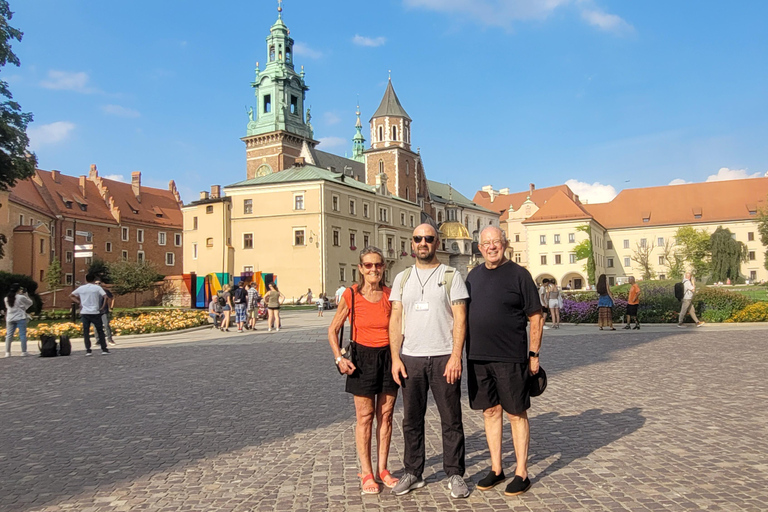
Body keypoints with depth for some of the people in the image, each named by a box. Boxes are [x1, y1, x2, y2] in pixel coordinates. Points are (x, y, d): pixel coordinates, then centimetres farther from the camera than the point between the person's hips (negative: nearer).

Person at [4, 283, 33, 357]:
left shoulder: (7, 298, 6)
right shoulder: (21, 297, -9)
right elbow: (30, 303, 3)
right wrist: (25, 295, 8)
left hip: (10, 319, 5)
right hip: (20, 318, -5)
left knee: (9, 335, 8)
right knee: (22, 334, 0)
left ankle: (7, 352, 4)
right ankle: (24, 351, 0)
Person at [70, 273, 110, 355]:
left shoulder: (81, 288, 6)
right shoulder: (97, 287, -2)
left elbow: (71, 295, 17)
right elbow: (105, 296, -13)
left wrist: (79, 302, 12)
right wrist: (103, 306, -2)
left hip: (84, 312, 2)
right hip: (95, 312, -2)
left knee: (86, 331, 6)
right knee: (100, 330, 6)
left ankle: (88, 350, 2)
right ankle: (104, 349, 5)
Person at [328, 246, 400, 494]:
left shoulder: (390, 295, 0)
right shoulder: (351, 295, -6)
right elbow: (333, 330, 1)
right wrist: (339, 358, -9)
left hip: (389, 357, 3)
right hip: (363, 359, -2)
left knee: (385, 416, 9)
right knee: (365, 417, 3)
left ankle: (382, 470, 22)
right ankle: (366, 473, 15)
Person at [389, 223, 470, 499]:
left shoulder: (451, 276, 2)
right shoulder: (402, 278, 10)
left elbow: (460, 318, -3)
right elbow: (395, 319, 7)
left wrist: (456, 356, -13)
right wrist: (395, 358, -1)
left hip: (444, 358, -2)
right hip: (410, 358, 3)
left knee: (451, 419, 5)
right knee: (411, 419, 10)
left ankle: (454, 474, 19)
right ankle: (412, 473, 23)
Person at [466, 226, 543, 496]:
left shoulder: (518, 274, -5)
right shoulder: (474, 275, 10)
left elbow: (536, 318, -4)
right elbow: (465, 314, 16)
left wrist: (534, 354, -6)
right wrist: (464, 352, 10)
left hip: (510, 358, -5)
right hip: (477, 358, 5)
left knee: (516, 414, 5)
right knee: (490, 412, 12)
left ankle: (521, 473, 16)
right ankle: (496, 469, 25)